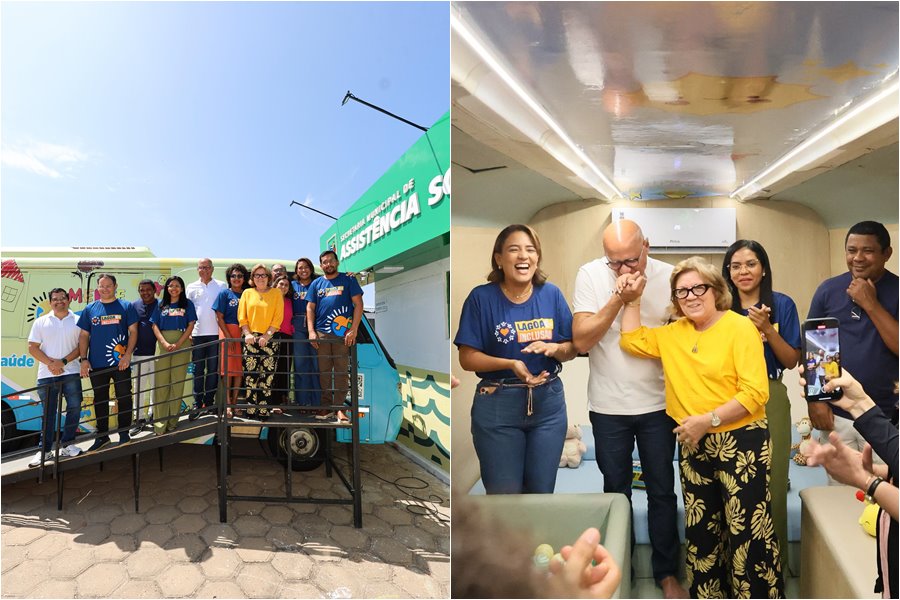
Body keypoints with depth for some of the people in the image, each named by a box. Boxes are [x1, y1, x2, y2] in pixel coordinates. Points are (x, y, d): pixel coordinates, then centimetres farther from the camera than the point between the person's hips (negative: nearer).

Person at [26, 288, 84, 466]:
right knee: (48, 413, 7)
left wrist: (63, 361, -13)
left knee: (74, 408, -1)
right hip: (46, 375, 1)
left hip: (71, 373, -1)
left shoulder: (77, 321, 5)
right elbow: (32, 347, 4)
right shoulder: (41, 322, 9)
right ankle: (45, 450, 15)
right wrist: (50, 363, -11)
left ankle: (67, 444, 14)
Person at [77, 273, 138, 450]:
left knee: (124, 398, 2)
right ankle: (102, 436, 24)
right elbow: (83, 336, 10)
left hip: (120, 363, -3)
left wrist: (128, 355, -10)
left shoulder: (126, 306, 3)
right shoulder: (90, 309, 10)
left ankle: (124, 434, 13)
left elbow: (133, 332, 0)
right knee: (100, 400, 12)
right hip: (96, 365, 3)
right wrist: (84, 359, 0)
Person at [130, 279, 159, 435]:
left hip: (157, 352, -2)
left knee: (156, 385, 9)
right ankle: (139, 418, 14)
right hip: (139, 353, 2)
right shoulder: (134, 306, 6)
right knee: (139, 387, 6)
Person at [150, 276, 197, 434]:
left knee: (178, 382, 0)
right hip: (163, 345, 2)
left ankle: (173, 420, 7)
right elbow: (155, 326, 6)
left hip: (182, 345, -1)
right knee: (161, 382, -1)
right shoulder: (161, 305, 12)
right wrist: (165, 343, -10)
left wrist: (178, 344, -12)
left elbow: (191, 325, -1)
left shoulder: (187, 304, 7)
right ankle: (160, 421, 2)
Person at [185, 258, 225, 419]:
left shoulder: (221, 286, 6)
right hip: (197, 333, 1)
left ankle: (209, 402, 12)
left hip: (215, 333, -1)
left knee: (213, 369, 3)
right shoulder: (192, 287, 10)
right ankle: (197, 404, 10)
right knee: (198, 370, 4)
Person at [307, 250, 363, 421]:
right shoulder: (316, 284, 14)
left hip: (343, 333, -3)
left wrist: (353, 330, -9)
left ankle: (339, 407, 3)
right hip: (321, 334, 3)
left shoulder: (348, 280, 5)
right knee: (324, 371, 6)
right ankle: (326, 406, 14)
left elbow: (358, 304, -1)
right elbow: (310, 308, 12)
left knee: (341, 371, -2)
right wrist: (311, 331, 1)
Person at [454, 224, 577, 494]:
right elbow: (467, 358, -10)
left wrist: (552, 348, -17)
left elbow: (572, 349, 5)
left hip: (549, 403, 3)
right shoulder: (482, 297, -10)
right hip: (497, 405, -3)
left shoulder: (552, 294, 0)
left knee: (542, 490, 16)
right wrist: (511, 364, -23)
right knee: (503, 492, 9)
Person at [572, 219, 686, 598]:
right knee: (616, 490, 17)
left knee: (662, 491, 15)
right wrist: (617, 299, -24)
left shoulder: (667, 277, -8)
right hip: (608, 405, 0)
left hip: (658, 403, 1)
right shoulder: (590, 275, -11)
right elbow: (581, 340, -16)